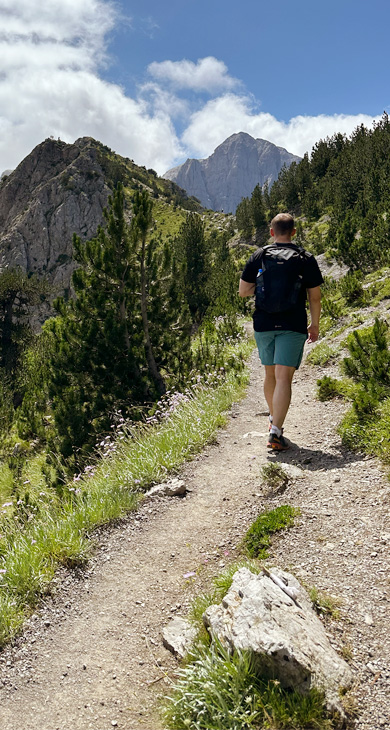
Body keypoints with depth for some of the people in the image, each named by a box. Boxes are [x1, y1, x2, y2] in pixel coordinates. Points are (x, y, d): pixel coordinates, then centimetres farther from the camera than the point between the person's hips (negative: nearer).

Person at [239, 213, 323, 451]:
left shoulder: (258, 256, 3)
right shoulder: (306, 259, -1)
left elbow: (243, 291, 3)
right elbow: (315, 297, 1)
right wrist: (315, 324, 13)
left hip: (263, 324, 3)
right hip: (293, 325, -2)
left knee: (270, 373, 19)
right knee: (283, 378, -5)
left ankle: (274, 419, 36)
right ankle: (276, 433, -13)